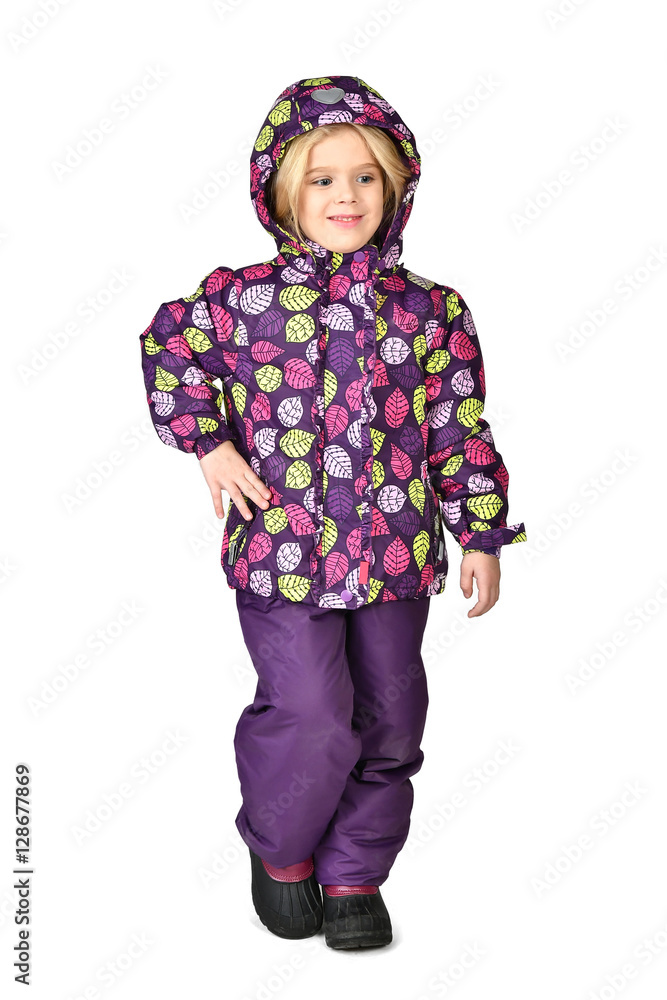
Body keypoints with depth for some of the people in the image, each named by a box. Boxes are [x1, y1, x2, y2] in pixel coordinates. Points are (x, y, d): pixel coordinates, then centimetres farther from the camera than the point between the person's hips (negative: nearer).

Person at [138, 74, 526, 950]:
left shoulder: (431, 312, 2)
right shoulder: (243, 297, -3)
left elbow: (461, 433, 5)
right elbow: (168, 348, 12)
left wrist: (483, 534, 4)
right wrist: (209, 443, 2)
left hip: (396, 555, 3)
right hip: (280, 549, -2)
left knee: (388, 720, 11)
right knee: (311, 719, -4)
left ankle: (355, 875, 33)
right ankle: (279, 851, 27)